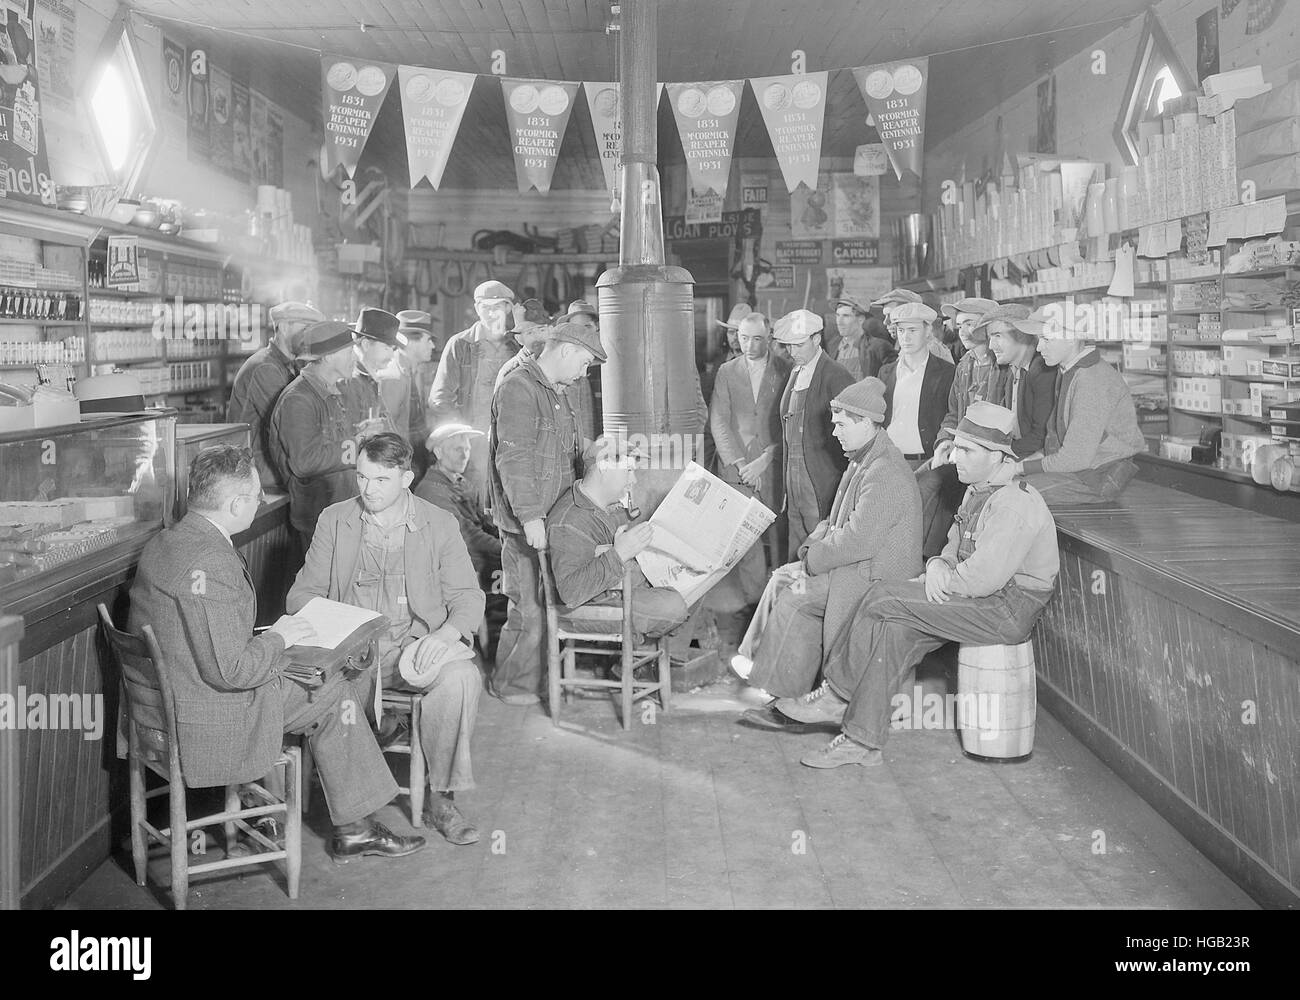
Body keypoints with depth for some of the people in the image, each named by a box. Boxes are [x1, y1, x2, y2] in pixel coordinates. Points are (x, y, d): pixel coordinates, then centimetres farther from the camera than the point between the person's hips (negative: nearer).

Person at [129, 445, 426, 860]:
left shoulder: (163, 542, 5)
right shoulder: (210, 563, -27)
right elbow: (230, 671, -27)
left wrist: (263, 636, 9)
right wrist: (277, 638, -10)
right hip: (205, 728, -10)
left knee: (318, 677, 19)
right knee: (333, 692, 4)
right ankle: (354, 828, 17)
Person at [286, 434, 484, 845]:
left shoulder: (439, 524, 6)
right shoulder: (334, 520, 10)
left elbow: (468, 597, 4)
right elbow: (303, 591, 12)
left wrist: (445, 634, -19)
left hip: (417, 644, 0)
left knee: (462, 676, -32)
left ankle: (441, 800, -17)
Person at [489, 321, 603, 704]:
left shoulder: (556, 394, 20)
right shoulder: (518, 389, -14)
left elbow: (573, 455, 29)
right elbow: (513, 458, -23)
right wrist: (530, 516, -28)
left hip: (555, 519, 9)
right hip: (526, 525, -9)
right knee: (530, 608, -4)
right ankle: (513, 684, 9)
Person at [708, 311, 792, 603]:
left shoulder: (785, 371, 4)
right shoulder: (727, 371, 10)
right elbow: (719, 422, 4)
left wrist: (765, 460, -9)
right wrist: (738, 462, -7)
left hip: (774, 467, -1)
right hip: (735, 467, 1)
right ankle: (754, 598, 0)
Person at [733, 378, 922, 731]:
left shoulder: (885, 473, -21)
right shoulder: (863, 460, 14)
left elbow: (859, 539, -26)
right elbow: (838, 521, 18)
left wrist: (812, 561, -15)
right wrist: (811, 549, 0)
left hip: (877, 576, -10)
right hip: (857, 564, 10)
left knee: (794, 595, -15)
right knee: (783, 578, 1)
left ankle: (790, 699, -4)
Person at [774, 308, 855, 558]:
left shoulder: (836, 378, -10)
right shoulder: (795, 374, 14)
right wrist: (787, 485, 13)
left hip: (823, 487, -7)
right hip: (794, 488, 7)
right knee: (796, 559, 8)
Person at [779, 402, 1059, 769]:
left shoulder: (1014, 505, -21)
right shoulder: (978, 491, 13)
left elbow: (982, 578, -27)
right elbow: (955, 548, 21)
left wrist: (937, 581, -10)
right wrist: (938, 566, -3)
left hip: (1008, 610, -10)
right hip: (982, 599, 10)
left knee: (883, 598, -18)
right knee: (891, 631, -9)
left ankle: (837, 695, -4)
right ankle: (863, 740, -7)